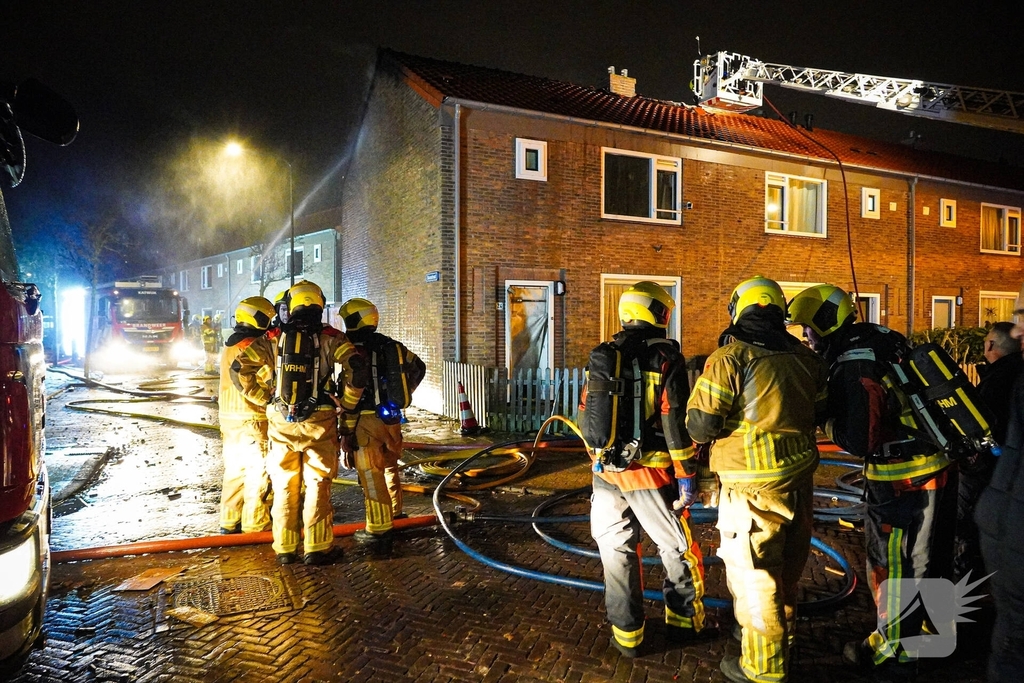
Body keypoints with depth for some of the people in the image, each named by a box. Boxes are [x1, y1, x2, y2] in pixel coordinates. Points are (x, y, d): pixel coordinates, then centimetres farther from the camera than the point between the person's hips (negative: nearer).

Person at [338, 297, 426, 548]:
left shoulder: (357, 350, -15)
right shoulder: (391, 345, 7)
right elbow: (418, 367, 18)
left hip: (368, 419, -8)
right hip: (392, 417, 8)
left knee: (372, 476, 1)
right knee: (389, 465, 23)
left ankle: (379, 530, 8)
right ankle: (393, 512, 37)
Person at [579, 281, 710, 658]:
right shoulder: (667, 357, -9)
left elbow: (588, 413, 12)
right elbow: (675, 421, -13)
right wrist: (687, 474, -7)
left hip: (607, 471, 5)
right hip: (650, 472, -4)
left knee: (617, 550, 13)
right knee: (677, 547, 15)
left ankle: (626, 634, 22)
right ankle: (685, 620, 30)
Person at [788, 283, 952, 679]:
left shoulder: (853, 365, -23)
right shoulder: (881, 341, 5)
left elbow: (858, 440, -24)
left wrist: (827, 419, -7)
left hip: (901, 480, -9)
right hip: (935, 465, 9)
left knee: (890, 566, 7)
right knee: (925, 557, 25)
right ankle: (928, 625, 44)